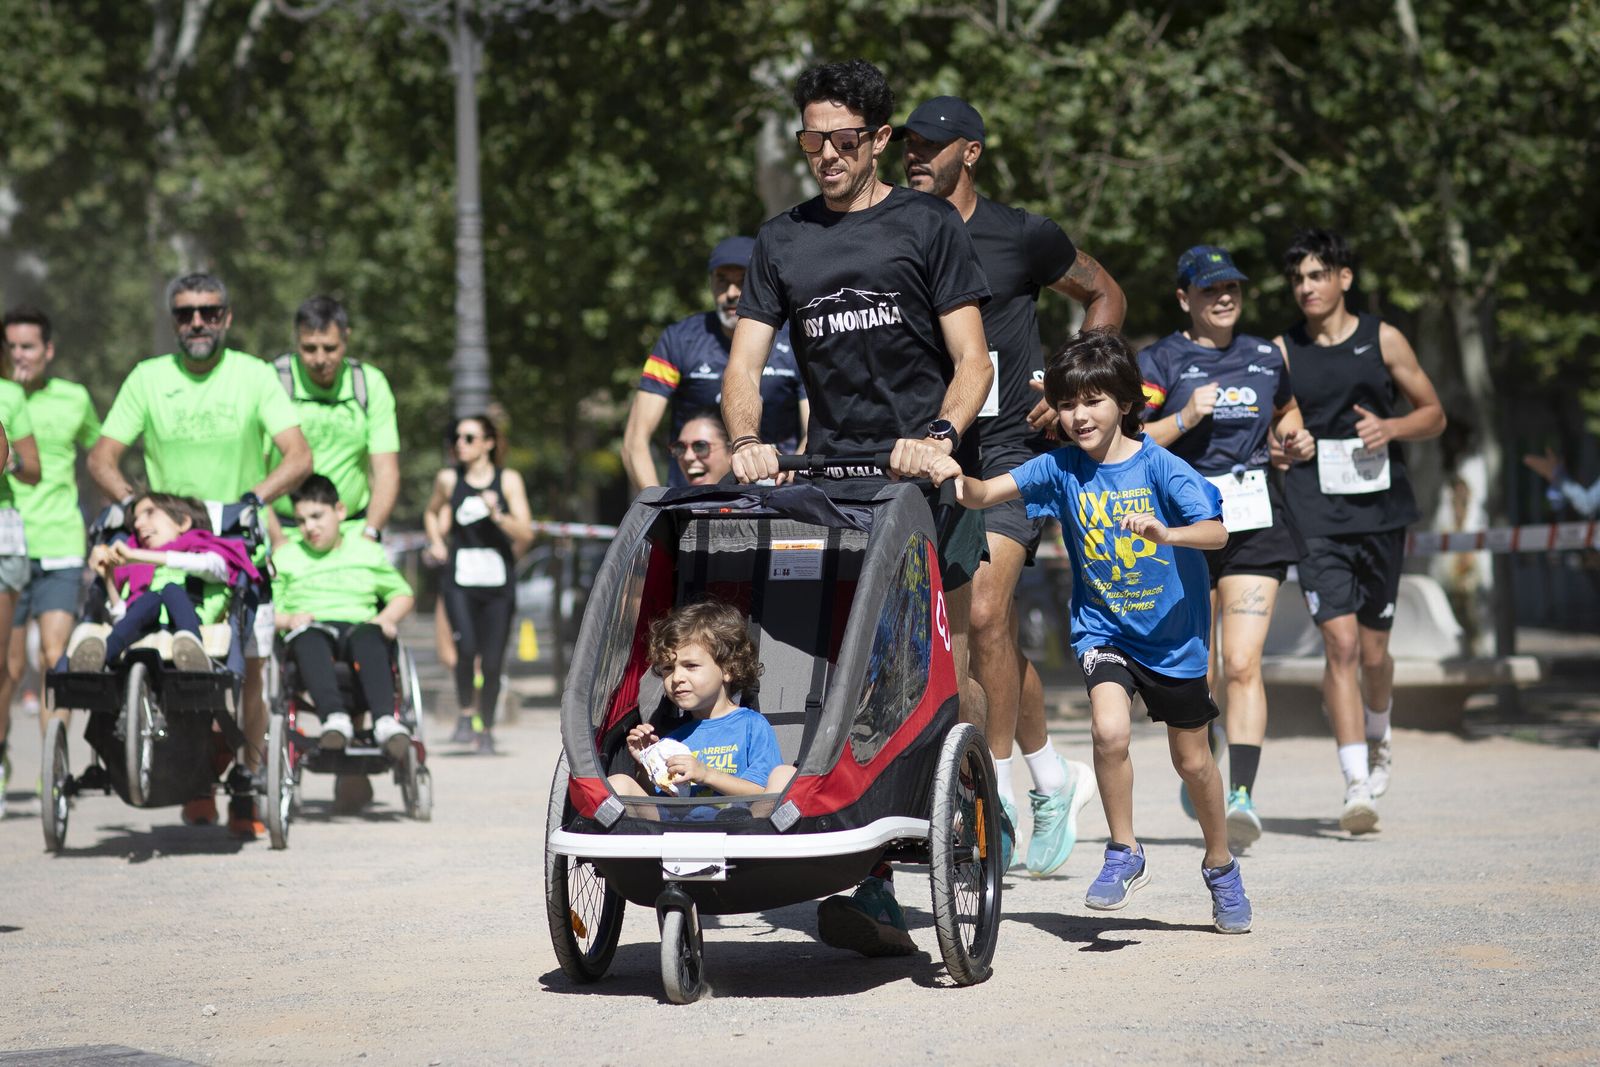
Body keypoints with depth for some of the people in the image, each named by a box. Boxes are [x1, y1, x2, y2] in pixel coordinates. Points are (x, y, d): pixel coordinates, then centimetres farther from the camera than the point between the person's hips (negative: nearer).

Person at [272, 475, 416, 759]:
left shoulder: (367, 552, 23)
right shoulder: (286, 558, 22)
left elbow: (403, 594, 25)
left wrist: (387, 619, 3)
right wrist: (288, 620, -6)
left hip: (358, 626, 0)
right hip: (312, 632, 0)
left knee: (368, 635, -39)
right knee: (308, 636, -40)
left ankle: (386, 720, -54)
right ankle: (335, 717, -57)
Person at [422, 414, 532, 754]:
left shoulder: (508, 480, 3)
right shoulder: (448, 479, 7)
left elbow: (526, 534, -1)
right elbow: (431, 513, 28)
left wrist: (498, 515, -18)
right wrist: (437, 542, 11)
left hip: (498, 584, 0)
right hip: (459, 582, 0)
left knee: (492, 661, 0)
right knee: (466, 646, -22)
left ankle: (486, 728, 18)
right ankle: (466, 713, -3)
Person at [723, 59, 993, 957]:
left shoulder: (929, 225, 7)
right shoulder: (783, 242, 17)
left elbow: (971, 358, 1)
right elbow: (746, 364, 12)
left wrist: (939, 435, -17)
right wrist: (748, 442, -8)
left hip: (931, 476, -2)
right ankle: (872, 889, -10)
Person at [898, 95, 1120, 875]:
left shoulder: (1020, 236, -2)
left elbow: (1105, 297, 11)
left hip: (1008, 450, -4)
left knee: (984, 614, -17)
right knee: (999, 630, 8)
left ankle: (998, 799, -7)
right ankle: (1054, 779, 25)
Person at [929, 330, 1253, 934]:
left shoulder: (1159, 467, -14)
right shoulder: (1061, 469, -6)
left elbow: (1217, 532, -22)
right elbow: (988, 494, -16)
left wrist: (1167, 534, -42)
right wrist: (958, 480, -37)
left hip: (1173, 632, -1)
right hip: (1102, 628, 1)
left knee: (1191, 760, 11)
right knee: (1109, 730, -25)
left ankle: (1220, 868, 35)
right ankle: (1124, 855, -4)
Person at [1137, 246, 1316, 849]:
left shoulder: (1266, 358, 11)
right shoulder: (1160, 362, 0)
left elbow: (1287, 412, 30)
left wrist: (1297, 442, 9)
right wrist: (1185, 419, -19)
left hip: (1254, 526, 1)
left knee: (1243, 663, -14)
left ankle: (1242, 793, -21)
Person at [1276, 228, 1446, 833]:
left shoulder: (1383, 340, 4)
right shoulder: (1281, 352, 4)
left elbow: (1434, 414, 10)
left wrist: (1391, 427, -9)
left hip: (1381, 516, 1)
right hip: (1317, 522, -1)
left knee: (1373, 651, 9)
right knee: (1341, 645, -13)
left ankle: (1376, 738, 41)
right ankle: (1356, 787, -12)